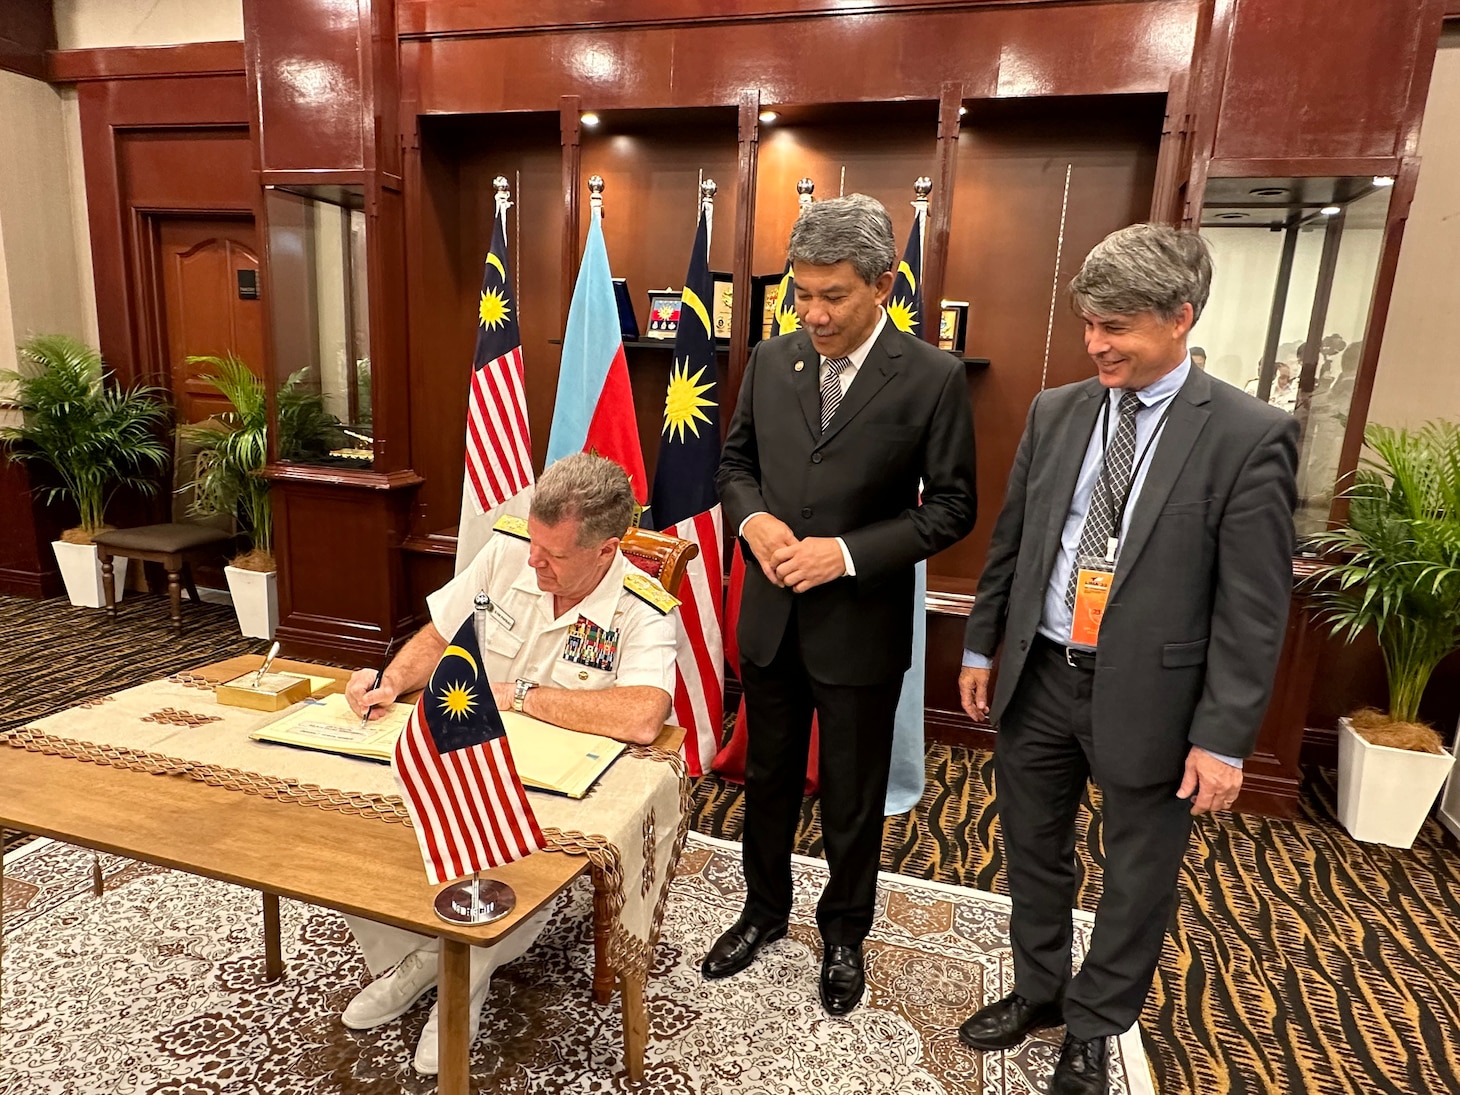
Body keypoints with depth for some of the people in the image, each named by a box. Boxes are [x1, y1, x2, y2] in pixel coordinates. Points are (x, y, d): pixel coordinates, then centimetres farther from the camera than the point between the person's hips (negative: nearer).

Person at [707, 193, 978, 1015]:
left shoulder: (933, 378, -12)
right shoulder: (772, 360, 1)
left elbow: (951, 509, -9)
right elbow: (736, 461, 10)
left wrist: (848, 553, -20)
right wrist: (754, 519, -11)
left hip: (861, 626, -3)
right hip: (770, 616, 4)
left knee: (853, 799, 15)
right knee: (769, 779, 20)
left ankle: (845, 934, 41)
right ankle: (765, 912, 44)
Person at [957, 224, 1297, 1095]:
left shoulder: (1251, 436, -11)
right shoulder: (1055, 413, 2)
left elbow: (1254, 608, -11)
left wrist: (1223, 737, -12)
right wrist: (982, 645, 10)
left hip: (1149, 695, -3)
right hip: (1039, 677, 4)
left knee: (1138, 879, 15)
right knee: (1035, 853, 20)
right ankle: (1039, 991, 45)